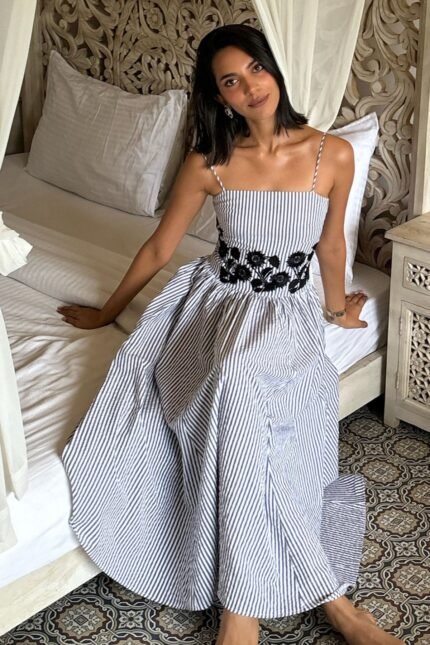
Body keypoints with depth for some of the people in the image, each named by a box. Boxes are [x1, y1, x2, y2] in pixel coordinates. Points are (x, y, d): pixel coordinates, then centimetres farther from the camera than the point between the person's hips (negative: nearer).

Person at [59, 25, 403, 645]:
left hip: (288, 316, 0)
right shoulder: (209, 164, -2)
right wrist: (104, 313, 19)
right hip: (216, 303, 0)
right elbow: (158, 249, 10)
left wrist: (337, 309, 28)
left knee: (242, 381, -37)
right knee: (240, 390, -37)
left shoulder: (332, 154, -4)